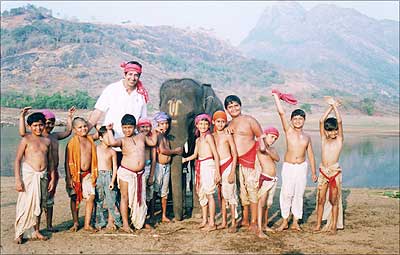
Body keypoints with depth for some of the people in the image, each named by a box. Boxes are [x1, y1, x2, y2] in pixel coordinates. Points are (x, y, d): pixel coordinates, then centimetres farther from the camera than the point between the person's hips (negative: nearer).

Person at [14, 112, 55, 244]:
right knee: (25, 204, -6)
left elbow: (50, 161, 16)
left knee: (39, 204, 10)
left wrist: (52, 178, 12)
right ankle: (19, 234, 4)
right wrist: (17, 180, -13)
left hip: (42, 175, 5)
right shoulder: (26, 140, -3)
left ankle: (36, 232, 22)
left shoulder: (47, 141, 11)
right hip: (28, 174, -5)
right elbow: (17, 160, -6)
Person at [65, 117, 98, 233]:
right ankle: (75, 223, 20)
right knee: (75, 198, 5)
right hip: (76, 174, -4)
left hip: (88, 174, 4)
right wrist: (68, 177, -13)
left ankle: (87, 224, 7)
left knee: (91, 197, -2)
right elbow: (67, 161, -8)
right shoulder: (72, 142, -8)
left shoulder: (90, 140, 8)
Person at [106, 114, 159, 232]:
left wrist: (155, 132, 26)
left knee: (140, 198, 10)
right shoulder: (122, 140, 0)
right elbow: (112, 142, -23)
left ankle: (140, 222, 25)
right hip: (125, 172, -4)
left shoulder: (141, 136, 13)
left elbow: (153, 142, 30)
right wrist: (109, 130, -13)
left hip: (140, 173, 4)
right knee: (125, 197, -1)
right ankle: (125, 224, 5)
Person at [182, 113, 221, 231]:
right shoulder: (198, 139, 18)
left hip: (208, 165, -8)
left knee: (209, 194, -8)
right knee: (202, 194, 11)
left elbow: (216, 154, -10)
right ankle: (204, 220, 21)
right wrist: (185, 159, 13)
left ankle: (212, 223, -4)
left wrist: (217, 172, -15)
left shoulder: (208, 136, -5)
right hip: (200, 167, 8)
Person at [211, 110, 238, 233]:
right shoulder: (212, 136, 11)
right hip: (217, 167, 5)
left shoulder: (227, 136, -3)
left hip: (228, 165, -5)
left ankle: (233, 223, -1)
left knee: (230, 194, -7)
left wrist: (232, 172, -12)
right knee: (221, 195, 10)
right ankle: (224, 222, 19)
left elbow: (235, 154, -5)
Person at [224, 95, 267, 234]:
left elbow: (260, 135, -3)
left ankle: (254, 222, -1)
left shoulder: (249, 120, 0)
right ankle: (245, 220, 21)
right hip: (235, 161, 6)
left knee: (252, 189, -7)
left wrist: (262, 145, -21)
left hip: (250, 159, -6)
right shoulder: (229, 125, 16)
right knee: (241, 191, 10)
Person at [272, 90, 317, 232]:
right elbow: (281, 112, -10)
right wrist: (276, 96, -9)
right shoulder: (288, 131, 0)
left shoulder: (307, 137, 9)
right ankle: (285, 221, 8)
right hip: (288, 167, -3)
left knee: (299, 194, 6)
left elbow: (311, 155, 14)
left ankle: (295, 222, 16)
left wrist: (313, 172, 12)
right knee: (286, 194, -4)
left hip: (302, 167, 3)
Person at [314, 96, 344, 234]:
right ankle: (318, 224, 15)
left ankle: (334, 226, 12)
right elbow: (321, 121, -1)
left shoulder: (339, 140, 1)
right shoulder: (323, 139, 8)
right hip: (323, 171, 3)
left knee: (334, 200, 4)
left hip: (335, 172, -3)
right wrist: (330, 107, -1)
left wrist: (335, 105, -10)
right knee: (321, 200, 6)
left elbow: (339, 122, -10)